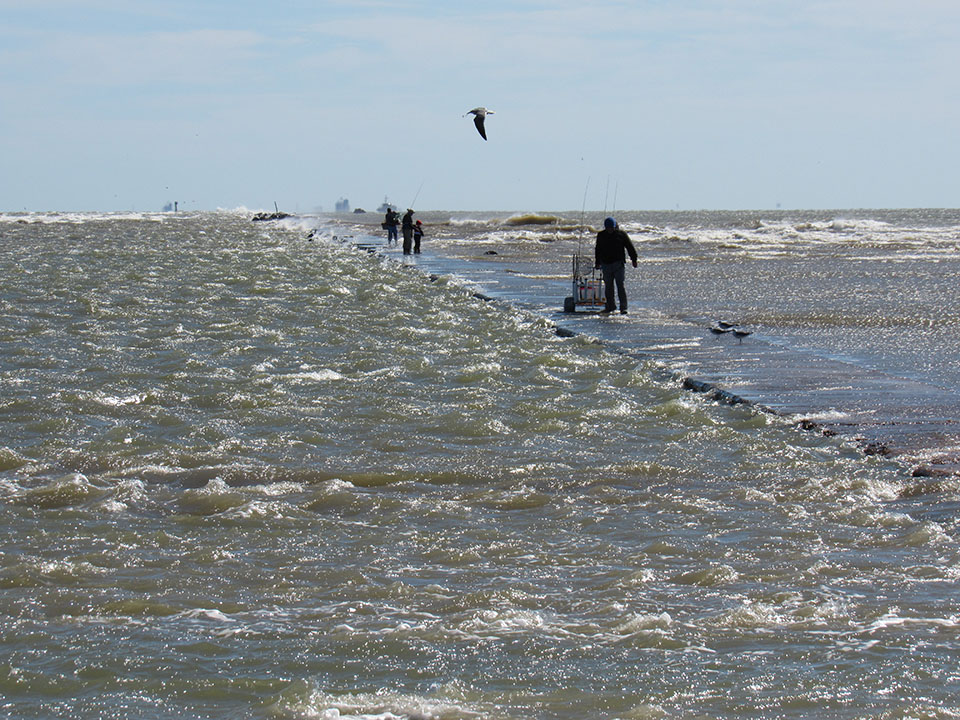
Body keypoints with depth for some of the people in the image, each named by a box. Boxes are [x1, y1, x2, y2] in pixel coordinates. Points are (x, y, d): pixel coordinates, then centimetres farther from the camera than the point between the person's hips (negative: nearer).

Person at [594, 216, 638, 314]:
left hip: (618, 263, -4)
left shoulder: (621, 234, 0)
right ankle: (610, 306, 22)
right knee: (608, 286, 9)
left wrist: (634, 260, 3)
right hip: (606, 265, 4)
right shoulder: (601, 235, 9)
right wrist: (598, 263, 19)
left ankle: (623, 307, -12)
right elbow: (598, 250, 19)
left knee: (620, 285, -11)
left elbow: (630, 247, 4)